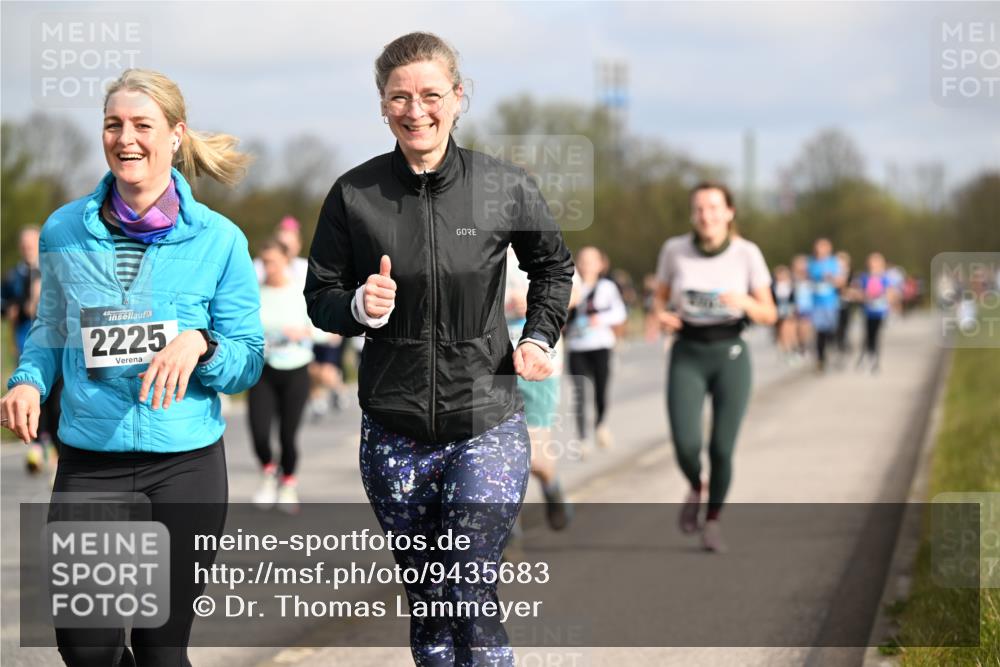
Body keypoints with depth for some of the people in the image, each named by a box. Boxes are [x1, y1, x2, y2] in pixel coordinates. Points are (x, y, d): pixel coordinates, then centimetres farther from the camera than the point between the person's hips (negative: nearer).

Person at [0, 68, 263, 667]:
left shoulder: (218, 240, -2)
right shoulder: (64, 231, 3)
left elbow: (249, 363, 1)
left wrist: (199, 343, -20)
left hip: (186, 461, -1)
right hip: (90, 461, 1)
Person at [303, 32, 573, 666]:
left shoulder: (506, 188, -4)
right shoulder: (355, 195, -3)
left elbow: (554, 265, 15)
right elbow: (321, 297, 6)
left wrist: (539, 338, 2)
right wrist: (360, 306, -14)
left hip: (486, 424, -2)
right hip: (394, 434, 2)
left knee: (471, 594, -11)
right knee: (426, 602, 11)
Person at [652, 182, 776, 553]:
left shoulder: (747, 253, -7)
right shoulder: (675, 249, -5)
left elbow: (769, 315, -3)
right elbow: (660, 297, 10)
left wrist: (744, 302, -25)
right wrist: (662, 315, -14)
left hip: (730, 356, 0)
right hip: (687, 357, 0)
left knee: (721, 449, -4)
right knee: (686, 446, -15)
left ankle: (712, 522, 23)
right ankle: (696, 488, 21)